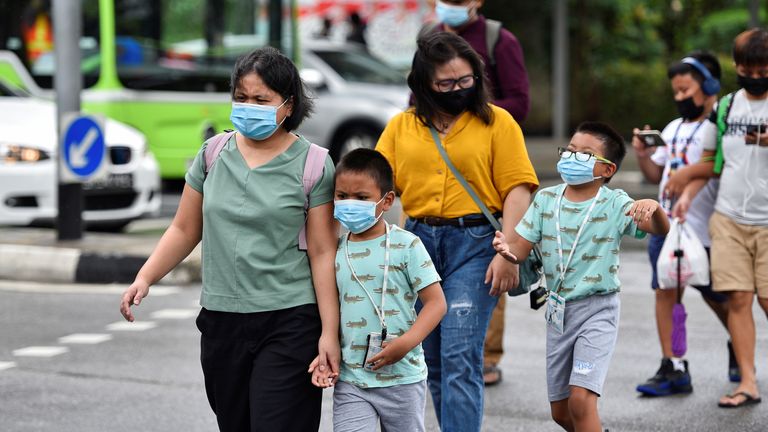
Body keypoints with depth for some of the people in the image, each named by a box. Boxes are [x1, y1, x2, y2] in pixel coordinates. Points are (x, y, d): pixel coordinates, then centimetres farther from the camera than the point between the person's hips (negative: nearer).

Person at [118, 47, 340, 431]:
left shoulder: (311, 165, -4)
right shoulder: (214, 155, 7)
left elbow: (322, 252, -5)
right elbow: (184, 230, 13)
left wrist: (330, 332, -9)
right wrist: (145, 278, -1)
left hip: (289, 325, -4)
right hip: (221, 322, 4)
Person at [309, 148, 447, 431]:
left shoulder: (406, 245, -6)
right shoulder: (336, 252, 6)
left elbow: (436, 302, -8)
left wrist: (406, 343, -20)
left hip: (401, 379, -2)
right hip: (350, 382, 3)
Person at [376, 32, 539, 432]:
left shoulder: (497, 122, 2)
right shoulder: (400, 127, 11)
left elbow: (516, 189, -4)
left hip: (474, 244, -4)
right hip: (418, 242, 4)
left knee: (460, 358, -13)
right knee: (432, 361, 10)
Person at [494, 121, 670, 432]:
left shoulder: (614, 204, -10)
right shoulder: (546, 199, 2)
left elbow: (661, 229, -23)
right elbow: (520, 248, -1)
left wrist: (653, 207, -46)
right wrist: (506, 247, -26)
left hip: (598, 309, -5)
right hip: (558, 310, 5)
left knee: (581, 399, -20)